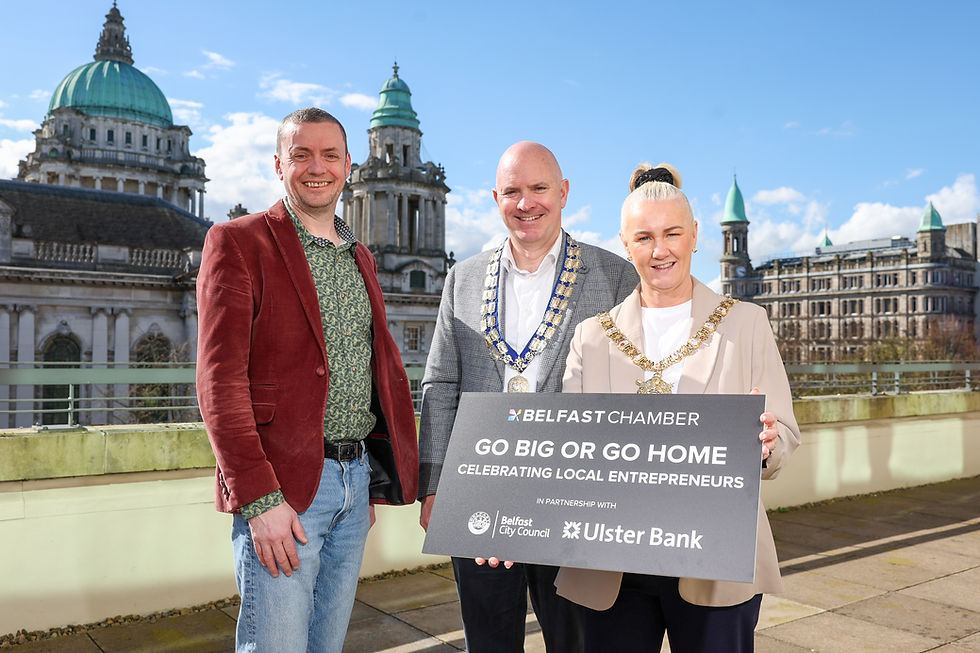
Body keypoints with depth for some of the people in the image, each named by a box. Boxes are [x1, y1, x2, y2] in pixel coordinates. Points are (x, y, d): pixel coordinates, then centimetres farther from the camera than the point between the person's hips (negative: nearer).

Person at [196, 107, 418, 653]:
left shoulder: (360, 257, 16)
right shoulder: (238, 242, -4)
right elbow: (220, 379, -12)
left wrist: (373, 482, 13)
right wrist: (259, 499, -18)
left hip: (355, 481, 6)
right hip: (282, 485, -6)